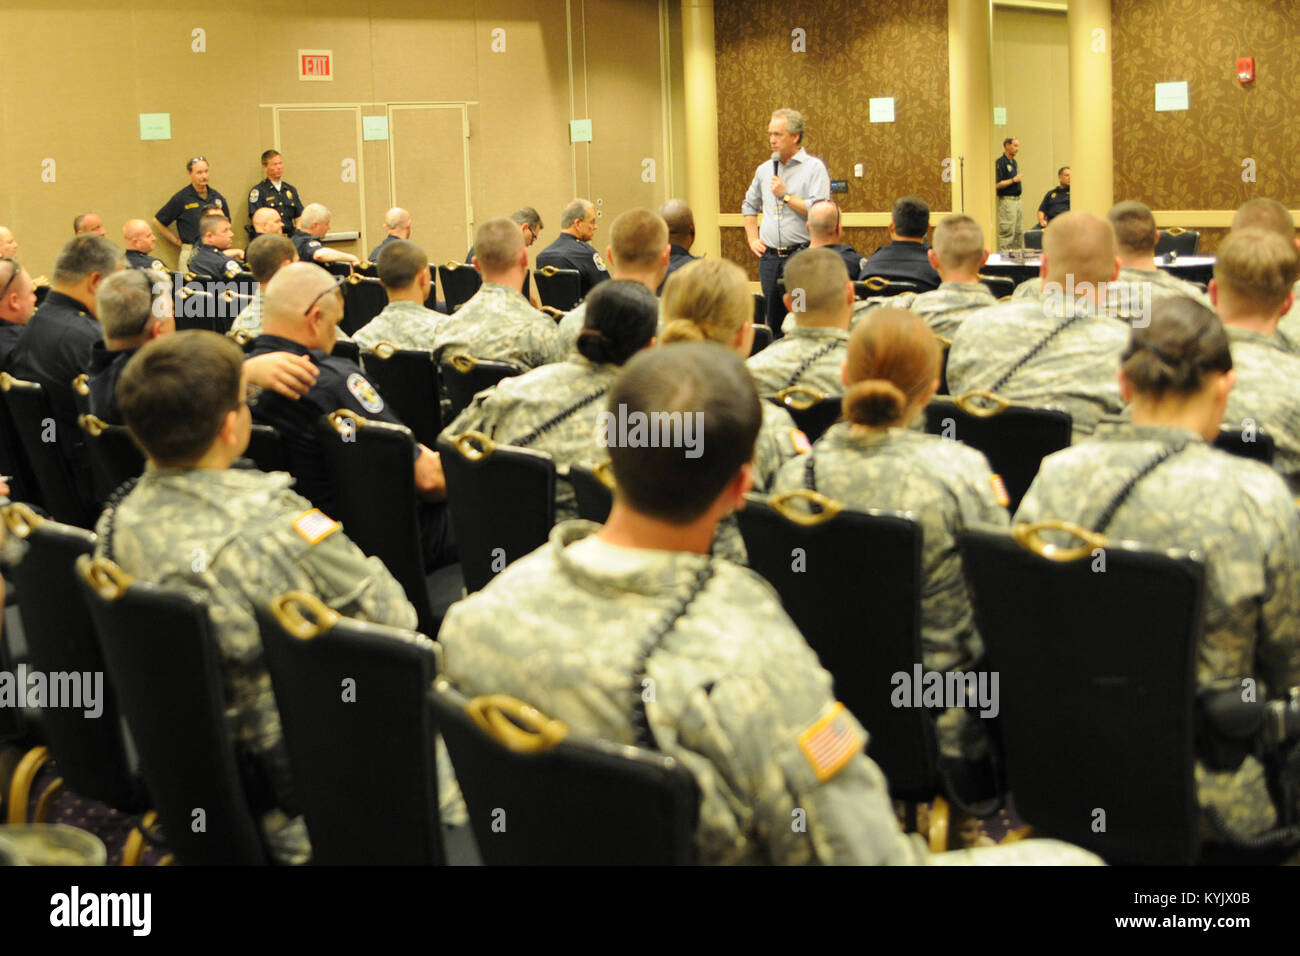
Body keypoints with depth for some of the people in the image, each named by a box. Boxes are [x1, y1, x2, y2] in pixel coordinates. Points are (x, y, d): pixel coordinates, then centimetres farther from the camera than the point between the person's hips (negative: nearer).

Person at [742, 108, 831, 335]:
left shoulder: (814, 167, -4)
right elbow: (749, 205, 26)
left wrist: (786, 196, -12)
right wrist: (753, 239, 15)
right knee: (774, 321, 9)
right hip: (769, 257, 6)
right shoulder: (764, 169, 13)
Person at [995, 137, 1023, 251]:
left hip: (1017, 199, 9)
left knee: (1019, 232, 10)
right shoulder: (1000, 162, -12)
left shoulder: (1014, 162, 16)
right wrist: (1013, 180, -15)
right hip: (1006, 200, -9)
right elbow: (998, 184, -18)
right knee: (1007, 232, -10)